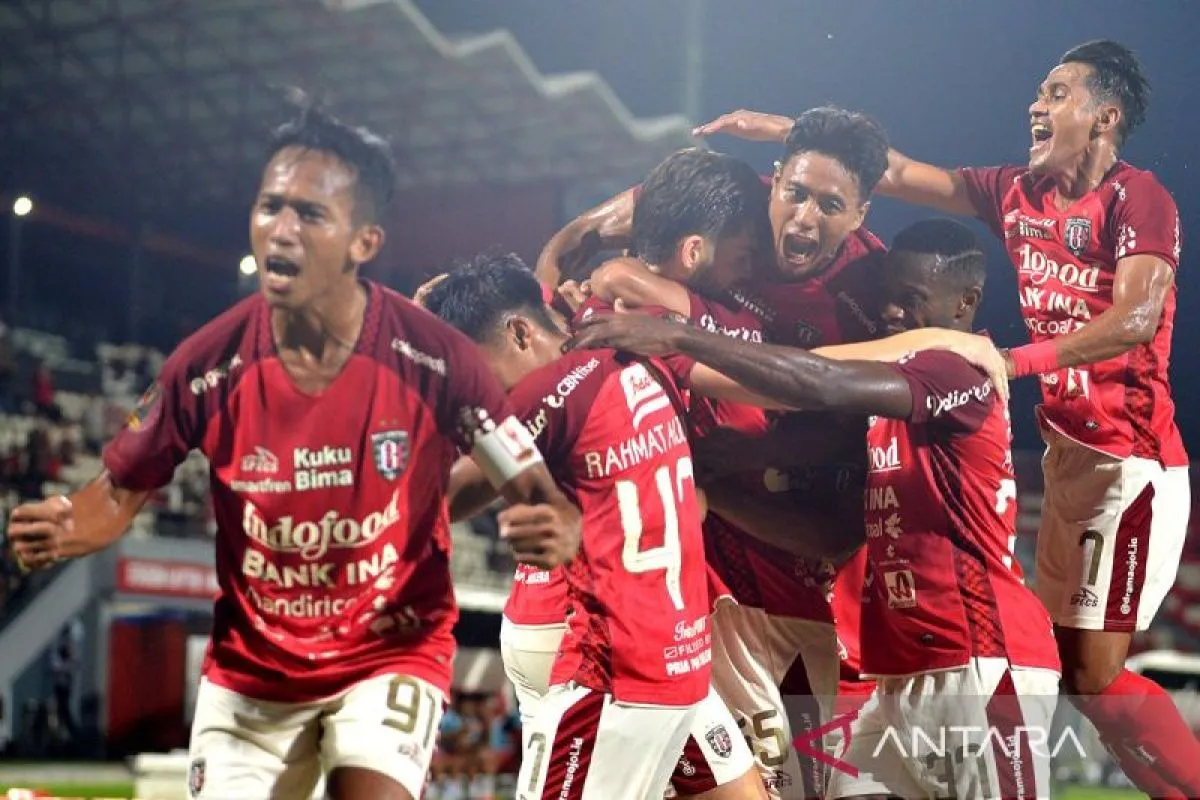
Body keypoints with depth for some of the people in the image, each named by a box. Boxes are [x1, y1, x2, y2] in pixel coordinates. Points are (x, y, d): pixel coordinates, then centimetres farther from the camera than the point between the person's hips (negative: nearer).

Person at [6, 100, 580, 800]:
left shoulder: (436, 359, -19)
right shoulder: (210, 364, -15)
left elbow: (541, 494, -11)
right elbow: (122, 491, 0)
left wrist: (558, 532, -35)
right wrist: (62, 531, -23)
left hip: (392, 655, -2)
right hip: (249, 667, 2)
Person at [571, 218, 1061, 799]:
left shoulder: (962, 375, -12)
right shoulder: (891, 402, 17)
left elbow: (823, 386, -28)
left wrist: (682, 338, -30)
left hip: (984, 668, -9)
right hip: (902, 675, 9)